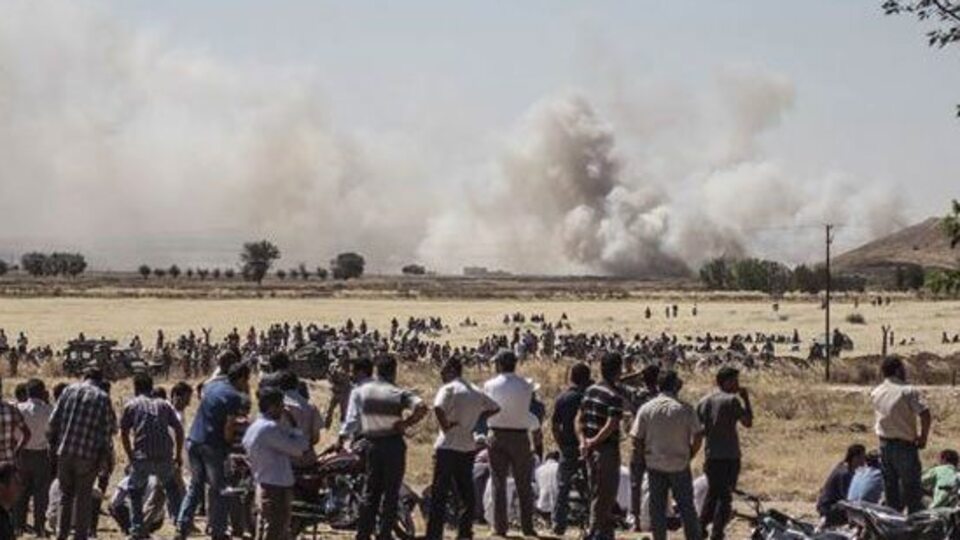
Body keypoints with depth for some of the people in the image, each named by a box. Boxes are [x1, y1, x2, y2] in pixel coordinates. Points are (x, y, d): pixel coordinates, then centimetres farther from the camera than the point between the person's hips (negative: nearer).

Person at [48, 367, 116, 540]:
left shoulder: (69, 390, 5)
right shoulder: (103, 398, -1)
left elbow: (54, 419, 4)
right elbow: (109, 428, -4)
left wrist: (52, 442, 12)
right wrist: (104, 454, 2)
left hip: (64, 450, 2)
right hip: (88, 454, -2)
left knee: (66, 493, 15)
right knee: (83, 496, 8)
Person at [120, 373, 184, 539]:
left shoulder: (131, 406, 10)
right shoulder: (164, 404, 16)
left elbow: (124, 434, 4)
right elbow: (179, 429, 10)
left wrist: (130, 457, 13)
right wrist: (178, 454, 15)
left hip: (142, 457, -2)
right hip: (165, 457, 2)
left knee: (135, 491, 17)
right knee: (171, 488, 23)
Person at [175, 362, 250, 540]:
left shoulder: (210, 386, 12)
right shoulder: (234, 397, -10)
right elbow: (228, 428, -15)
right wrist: (229, 443, 2)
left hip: (194, 440, 6)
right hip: (212, 445, -6)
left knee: (195, 486, 14)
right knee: (217, 489, 5)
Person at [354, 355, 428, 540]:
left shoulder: (362, 391, 2)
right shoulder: (399, 393, -10)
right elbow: (421, 408, -23)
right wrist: (407, 423, -12)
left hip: (372, 445, 3)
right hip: (394, 444, -3)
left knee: (370, 492, 12)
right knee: (391, 493, 4)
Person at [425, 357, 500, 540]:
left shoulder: (449, 389, -10)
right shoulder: (475, 391, 11)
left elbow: (438, 408, -28)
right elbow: (494, 408, 20)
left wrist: (445, 426, -15)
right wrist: (475, 417, 13)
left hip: (448, 447, -6)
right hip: (468, 447, 6)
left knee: (439, 494, -1)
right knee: (466, 494, 12)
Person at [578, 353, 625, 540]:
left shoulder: (590, 391, 8)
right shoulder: (615, 396, -17)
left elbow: (582, 418, 11)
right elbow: (610, 426, -24)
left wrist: (585, 441, 7)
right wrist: (593, 442, -15)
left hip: (591, 449, 8)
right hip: (607, 449, -8)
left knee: (597, 491, 16)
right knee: (604, 494, 1)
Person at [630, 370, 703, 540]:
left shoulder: (646, 409, -4)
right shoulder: (685, 409, -8)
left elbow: (636, 439, -4)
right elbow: (698, 436, -8)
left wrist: (646, 455, 8)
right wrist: (689, 455, 5)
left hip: (654, 465, 1)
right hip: (680, 465, -1)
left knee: (657, 508, 9)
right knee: (686, 507, 8)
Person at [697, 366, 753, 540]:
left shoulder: (704, 402, 7)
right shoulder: (732, 400, -11)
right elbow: (748, 422, -11)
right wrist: (746, 400, -4)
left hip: (711, 456, 6)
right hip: (729, 456, -6)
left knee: (712, 493, 20)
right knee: (725, 495, 1)